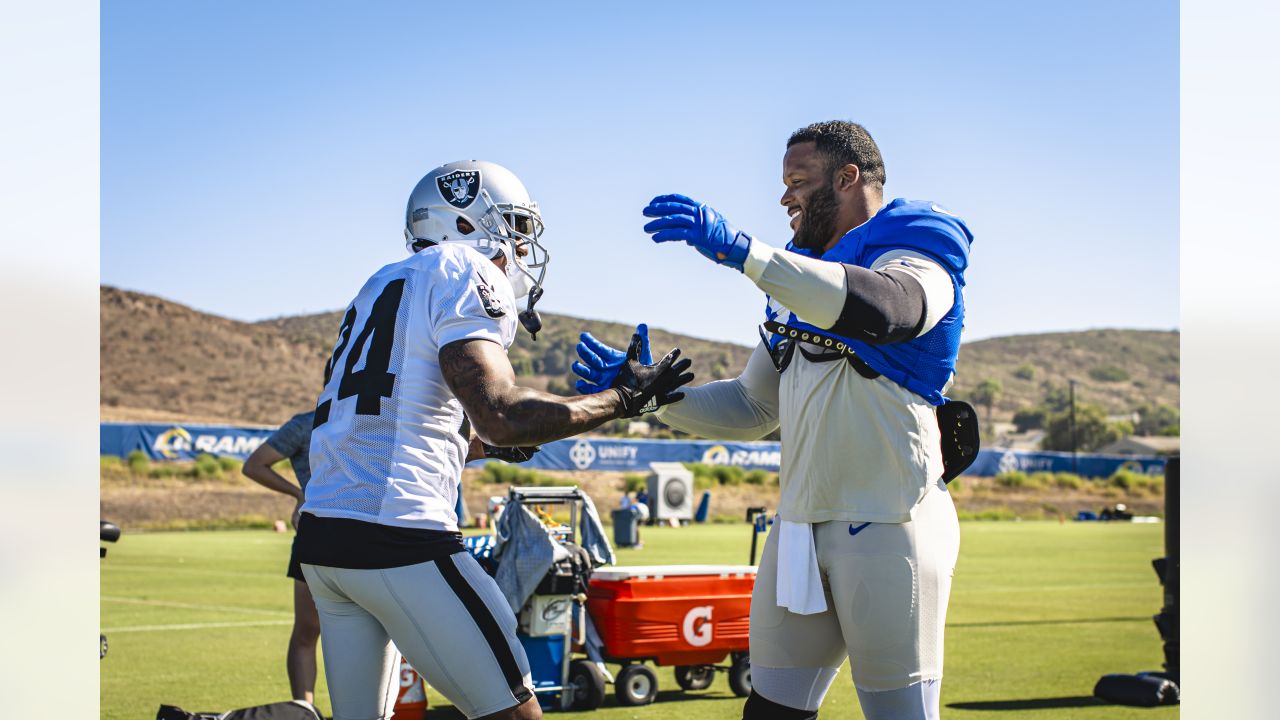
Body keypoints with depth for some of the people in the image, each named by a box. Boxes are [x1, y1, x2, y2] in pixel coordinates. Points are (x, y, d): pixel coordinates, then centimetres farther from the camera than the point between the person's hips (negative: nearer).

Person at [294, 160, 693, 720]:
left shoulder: (382, 286, 23)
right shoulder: (466, 274, -3)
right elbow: (500, 417, -16)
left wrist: (490, 438, 30)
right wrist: (622, 398, -6)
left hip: (320, 536, 9)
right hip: (396, 537, -9)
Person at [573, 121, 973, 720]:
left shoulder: (917, 263, -6)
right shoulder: (799, 284, 17)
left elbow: (880, 308, -32)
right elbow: (753, 409, 21)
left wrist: (739, 250, -38)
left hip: (887, 529, -7)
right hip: (800, 529, 8)